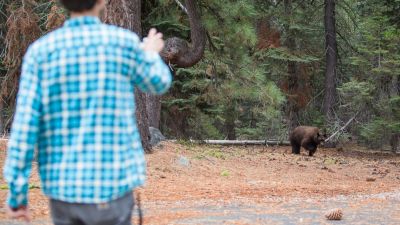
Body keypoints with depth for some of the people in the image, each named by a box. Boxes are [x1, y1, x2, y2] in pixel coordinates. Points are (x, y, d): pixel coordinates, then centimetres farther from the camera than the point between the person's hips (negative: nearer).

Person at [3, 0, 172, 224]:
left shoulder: (40, 50, -2)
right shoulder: (123, 41, -5)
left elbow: (24, 126, -6)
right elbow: (158, 83, 16)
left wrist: (17, 194, -1)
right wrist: (151, 54, 39)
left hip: (64, 188, 2)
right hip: (112, 185, -2)